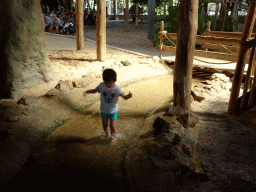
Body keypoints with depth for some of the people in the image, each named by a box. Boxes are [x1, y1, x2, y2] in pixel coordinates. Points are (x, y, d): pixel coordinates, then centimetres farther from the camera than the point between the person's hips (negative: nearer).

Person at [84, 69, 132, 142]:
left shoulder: (117, 89, -21)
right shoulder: (102, 85, -17)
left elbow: (124, 97, -14)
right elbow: (95, 90, -1)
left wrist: (128, 96, -36)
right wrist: (87, 91, -15)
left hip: (113, 110, -2)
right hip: (104, 110, 2)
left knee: (112, 126, 3)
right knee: (104, 124, 19)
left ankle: (113, 137, 32)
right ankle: (106, 133, 52)